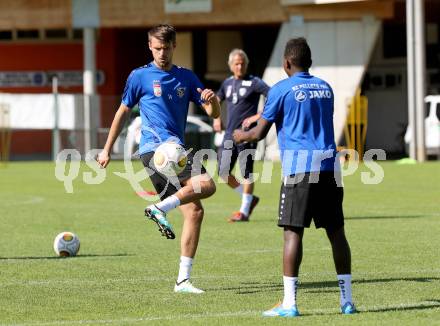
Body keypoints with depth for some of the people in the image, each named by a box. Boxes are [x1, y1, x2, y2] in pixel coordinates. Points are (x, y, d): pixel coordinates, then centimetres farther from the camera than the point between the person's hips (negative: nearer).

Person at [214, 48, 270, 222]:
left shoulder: (254, 83, -6)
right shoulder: (228, 83, 13)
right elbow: (217, 99, 30)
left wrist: (258, 116, -18)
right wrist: (216, 118, 15)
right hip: (229, 134, 7)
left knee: (246, 172, -3)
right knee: (223, 172, 3)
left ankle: (244, 211, 4)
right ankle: (249, 199, 20)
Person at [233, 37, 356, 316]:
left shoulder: (281, 90, -1)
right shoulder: (325, 88, 17)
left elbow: (259, 134, 1)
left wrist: (241, 136, 26)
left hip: (299, 166, -5)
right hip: (329, 165, 5)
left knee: (293, 231, -4)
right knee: (336, 231, 8)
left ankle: (289, 304, -8)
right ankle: (347, 300, 7)